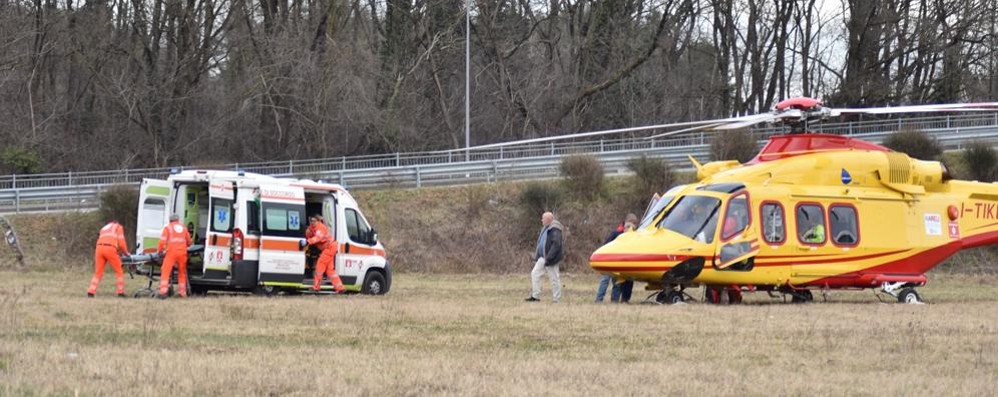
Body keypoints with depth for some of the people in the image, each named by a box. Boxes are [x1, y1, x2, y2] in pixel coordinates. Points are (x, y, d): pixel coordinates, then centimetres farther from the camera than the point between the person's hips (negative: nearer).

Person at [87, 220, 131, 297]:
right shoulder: (118, 226, 21)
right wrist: (126, 252, 25)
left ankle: (91, 292, -5)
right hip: (110, 248, -4)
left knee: (98, 273, 6)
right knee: (118, 271, 6)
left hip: (99, 248, 4)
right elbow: (121, 242, 10)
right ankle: (120, 292, 2)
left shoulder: (104, 228, 37)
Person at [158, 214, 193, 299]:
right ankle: (183, 293, 15)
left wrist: (159, 250, 12)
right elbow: (189, 242, 23)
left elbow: (163, 240, -2)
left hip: (171, 252, -3)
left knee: (165, 272, -5)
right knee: (182, 273, 15)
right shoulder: (183, 228, 17)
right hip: (182, 253, 3)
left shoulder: (168, 227, 7)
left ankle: (163, 292, -18)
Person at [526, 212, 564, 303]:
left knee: (554, 278, -2)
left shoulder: (555, 230, -17)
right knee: (534, 273, 5)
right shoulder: (546, 229, 14)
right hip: (543, 257, 10)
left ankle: (556, 299, 5)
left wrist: (549, 258, -26)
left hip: (551, 258, -10)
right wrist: (536, 257, 16)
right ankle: (535, 296, 6)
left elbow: (556, 245, -25)